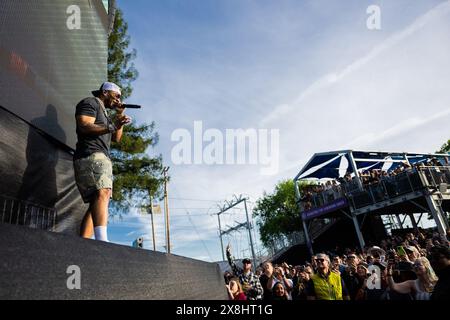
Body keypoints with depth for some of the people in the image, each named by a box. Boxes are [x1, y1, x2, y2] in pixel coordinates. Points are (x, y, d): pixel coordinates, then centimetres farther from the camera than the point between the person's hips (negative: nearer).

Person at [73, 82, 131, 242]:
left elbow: (116, 138, 26)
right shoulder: (90, 103, 7)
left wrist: (120, 115, 19)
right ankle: (102, 240, -43)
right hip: (91, 155, -10)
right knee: (103, 193, -29)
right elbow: (84, 126, -11)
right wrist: (111, 126, -23)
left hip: (102, 158, 10)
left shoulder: (105, 113, 33)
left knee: (96, 204, 1)